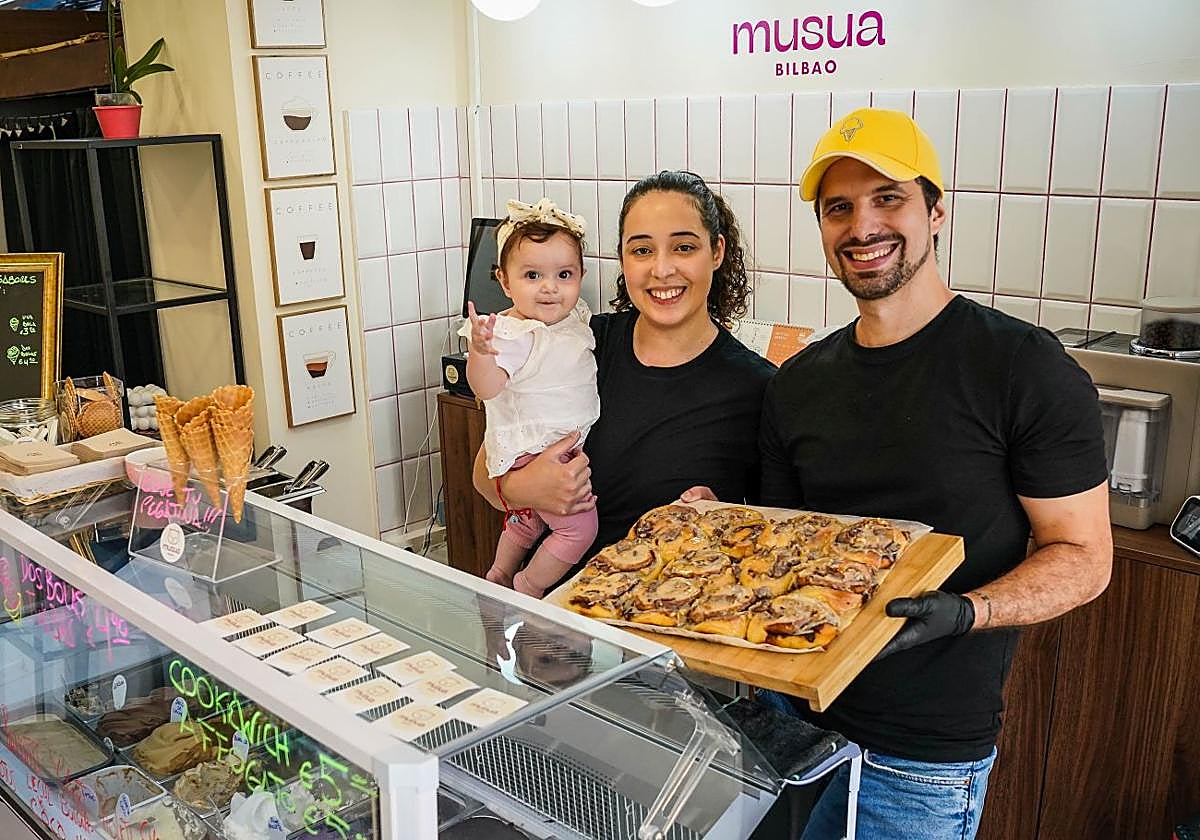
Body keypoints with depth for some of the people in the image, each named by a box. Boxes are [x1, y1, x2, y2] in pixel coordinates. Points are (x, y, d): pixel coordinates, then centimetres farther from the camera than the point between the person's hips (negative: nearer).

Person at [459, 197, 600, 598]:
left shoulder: (576, 317, 1)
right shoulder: (512, 333, -25)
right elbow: (486, 388, -40)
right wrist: (480, 350, -54)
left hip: (567, 448, 9)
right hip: (530, 453, -9)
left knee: (526, 521, 27)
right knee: (579, 527, -10)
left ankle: (498, 579, 50)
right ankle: (525, 593, 9)